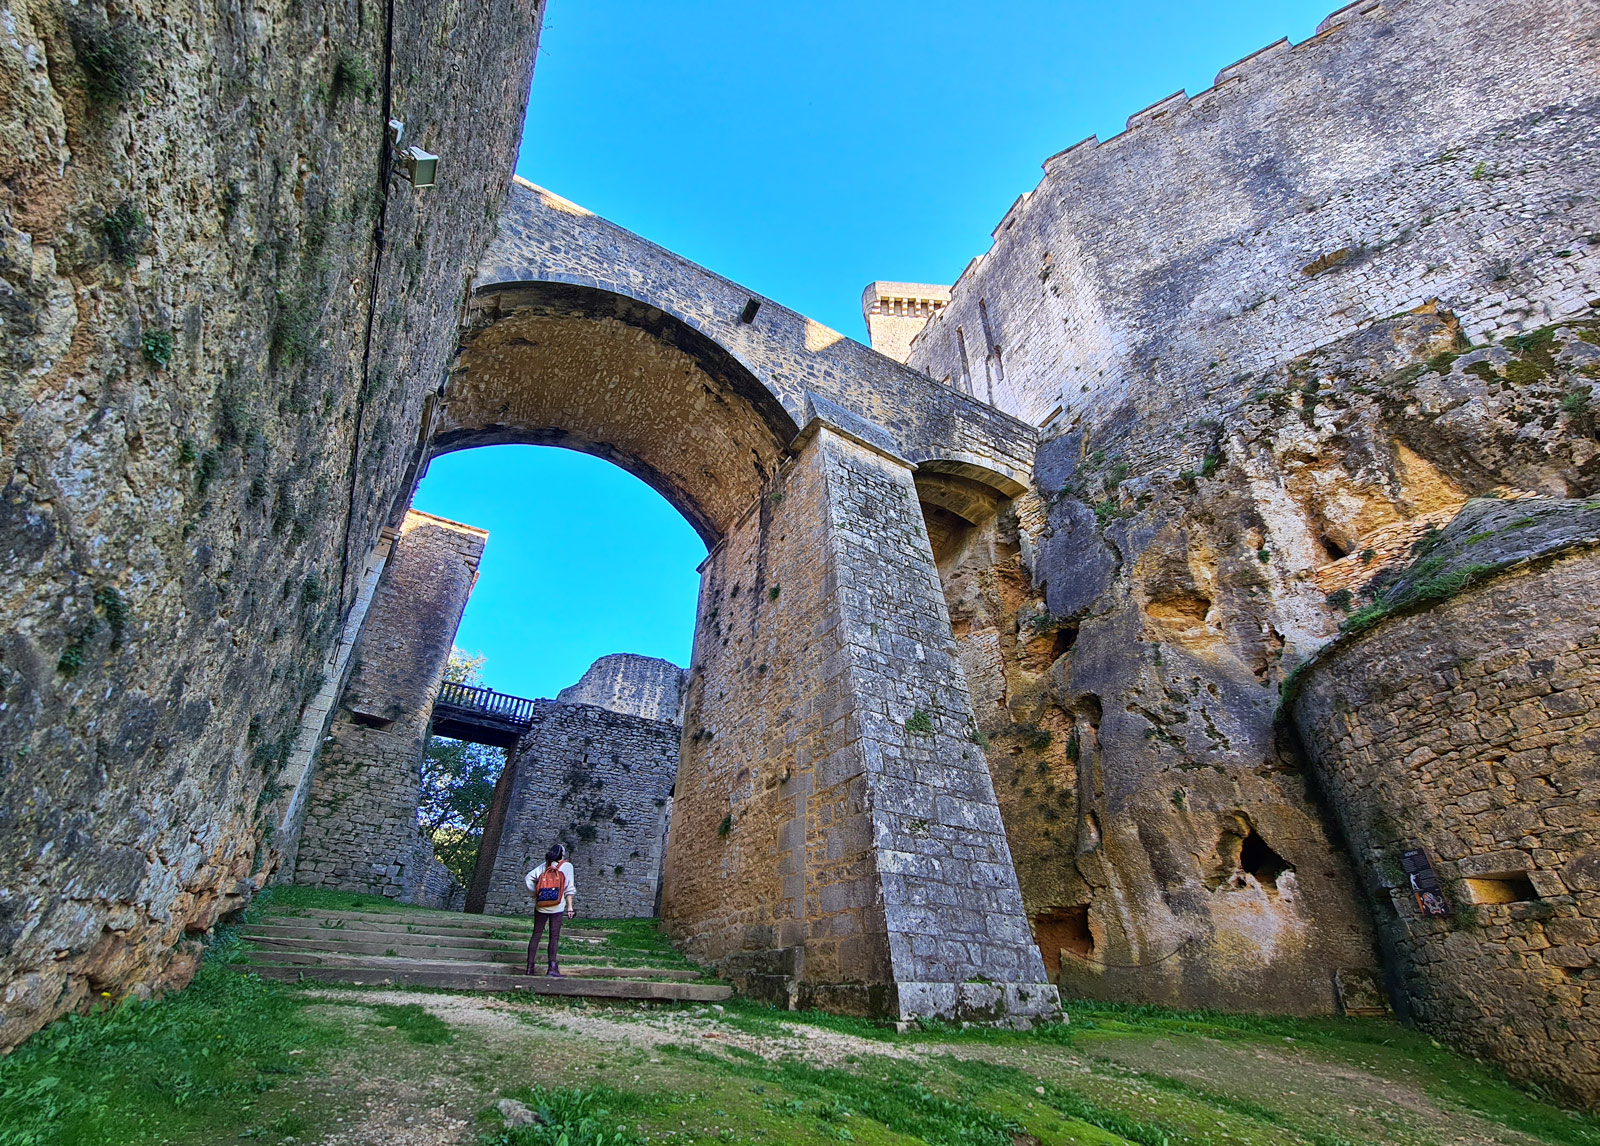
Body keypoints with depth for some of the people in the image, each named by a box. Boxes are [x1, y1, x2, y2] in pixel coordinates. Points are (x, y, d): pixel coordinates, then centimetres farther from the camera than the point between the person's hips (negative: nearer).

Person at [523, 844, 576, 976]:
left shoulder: (544, 866, 9)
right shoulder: (567, 866, 0)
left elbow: (528, 878, 0)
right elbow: (569, 888, -3)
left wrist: (535, 894, 8)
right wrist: (570, 906, -1)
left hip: (540, 906, 3)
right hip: (557, 907, -3)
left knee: (536, 935, 10)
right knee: (554, 936, 1)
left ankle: (530, 967, 12)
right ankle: (552, 966, -3)